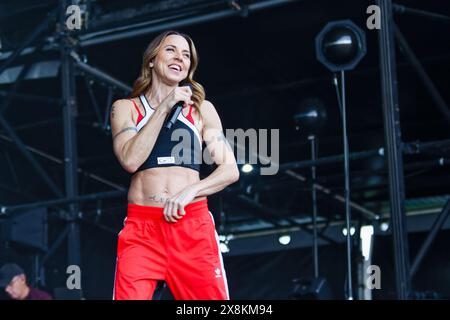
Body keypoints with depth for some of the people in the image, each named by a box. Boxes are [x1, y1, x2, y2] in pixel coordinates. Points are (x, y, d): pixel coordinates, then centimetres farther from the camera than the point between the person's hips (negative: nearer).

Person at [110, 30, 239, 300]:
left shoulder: (202, 108, 14)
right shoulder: (126, 108, 11)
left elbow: (231, 170, 7)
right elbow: (130, 160, -7)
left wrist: (192, 190, -10)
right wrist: (164, 108, -6)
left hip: (194, 226, 1)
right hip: (141, 227, -1)